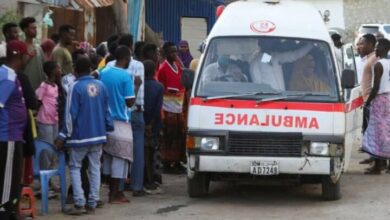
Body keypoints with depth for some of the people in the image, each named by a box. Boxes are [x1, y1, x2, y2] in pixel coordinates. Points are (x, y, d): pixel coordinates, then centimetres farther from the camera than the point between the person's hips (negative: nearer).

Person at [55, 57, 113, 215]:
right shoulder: (101, 86, 3)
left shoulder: (76, 87, -12)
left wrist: (63, 136, -9)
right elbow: (106, 110, 9)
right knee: (95, 168, 9)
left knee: (75, 167, 5)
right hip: (98, 135, 5)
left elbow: (71, 114, -13)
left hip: (80, 136, -5)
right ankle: (92, 204, 8)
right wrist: (109, 128, 20)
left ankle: (79, 203, -5)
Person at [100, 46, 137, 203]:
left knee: (108, 155, 13)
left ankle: (113, 190, 20)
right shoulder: (126, 76, -13)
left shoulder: (103, 73, 6)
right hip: (120, 121, -7)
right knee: (120, 157, -1)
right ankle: (115, 194, -1)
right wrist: (136, 86, -1)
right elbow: (130, 102, -14)